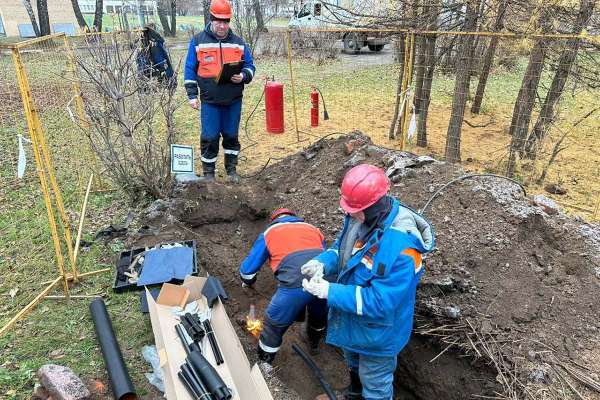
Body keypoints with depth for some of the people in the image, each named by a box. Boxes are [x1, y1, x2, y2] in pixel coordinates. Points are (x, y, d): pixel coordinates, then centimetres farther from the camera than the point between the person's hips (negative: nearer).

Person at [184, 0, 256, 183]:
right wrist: (192, 95, -3)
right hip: (209, 101, -2)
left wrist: (243, 76, -11)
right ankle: (208, 172, 16)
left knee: (231, 135, 11)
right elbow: (190, 70, 3)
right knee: (209, 137, 0)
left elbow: (249, 66, 11)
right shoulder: (198, 41, 1)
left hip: (234, 101, 2)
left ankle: (231, 169, 27)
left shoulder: (238, 42, 7)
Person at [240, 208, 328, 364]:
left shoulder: (269, 233, 23)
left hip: (295, 284, -4)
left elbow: (248, 268, 29)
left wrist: (247, 282, 51)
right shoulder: (312, 228, 30)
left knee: (274, 325, 19)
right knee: (319, 313, 35)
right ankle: (314, 343, 59)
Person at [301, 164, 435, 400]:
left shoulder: (401, 246, -40)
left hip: (377, 331, -8)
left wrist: (331, 292, -34)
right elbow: (343, 247, 3)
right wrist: (323, 262, -18)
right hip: (351, 319, 8)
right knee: (354, 363, 37)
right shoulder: (361, 216, -14)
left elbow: (380, 302, -35)